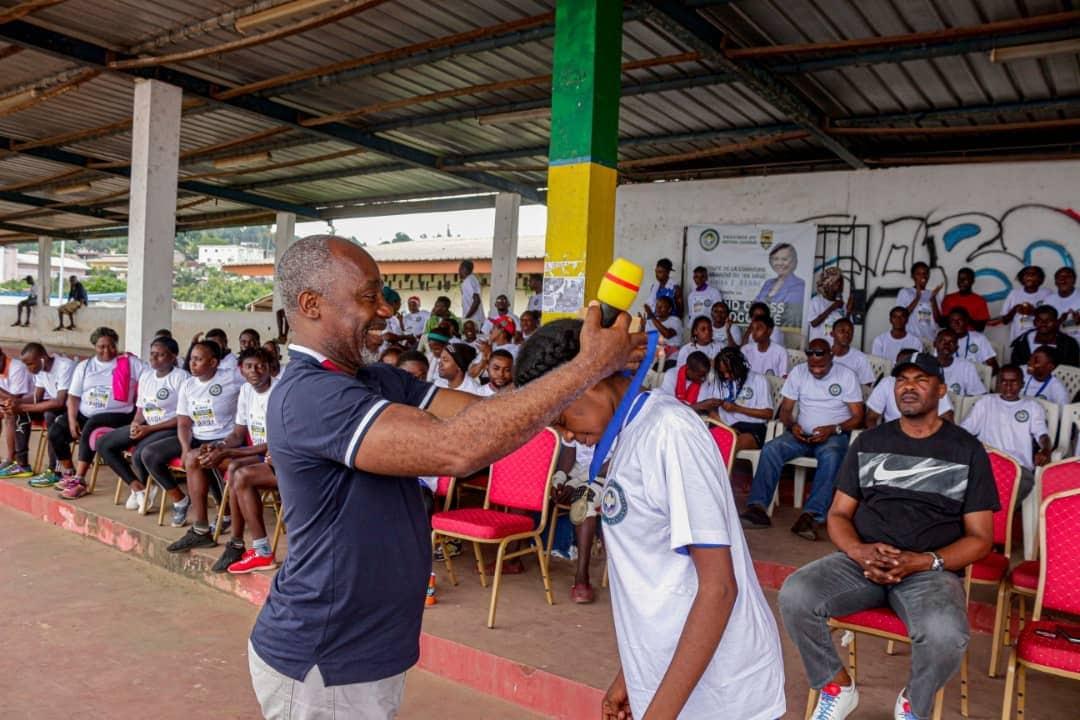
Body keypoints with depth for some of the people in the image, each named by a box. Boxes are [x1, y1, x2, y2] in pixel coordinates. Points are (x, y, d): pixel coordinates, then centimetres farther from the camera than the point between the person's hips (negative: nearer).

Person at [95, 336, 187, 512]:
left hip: (170, 429, -8)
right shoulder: (146, 375, 12)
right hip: (146, 426, 9)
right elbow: (141, 407, 18)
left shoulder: (181, 378, -12)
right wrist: (135, 424, -5)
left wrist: (150, 429, -18)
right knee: (103, 445, -2)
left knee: (139, 454, -31)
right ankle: (137, 487, -1)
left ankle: (146, 488, 2)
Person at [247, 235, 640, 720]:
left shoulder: (379, 382, 4)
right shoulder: (308, 395, -26)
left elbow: (486, 413, -4)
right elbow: (456, 449, -36)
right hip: (321, 667, -8)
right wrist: (590, 365, -32)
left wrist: (603, 365, -16)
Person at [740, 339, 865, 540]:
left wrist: (833, 429, -21)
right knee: (770, 449, -25)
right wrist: (792, 426, -15)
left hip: (834, 435, -3)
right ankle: (758, 508, -31)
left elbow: (858, 417, -4)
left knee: (831, 456, -37)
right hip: (802, 434, 3)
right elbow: (785, 410, 7)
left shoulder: (847, 376, -2)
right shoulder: (798, 372, 5)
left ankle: (812, 515, -44)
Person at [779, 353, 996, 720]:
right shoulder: (868, 442, 12)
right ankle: (837, 687, 2)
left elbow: (979, 538, 3)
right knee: (794, 595, -26)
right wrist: (859, 551, -12)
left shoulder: (967, 451, 5)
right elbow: (838, 514, 11)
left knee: (945, 635, -35)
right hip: (861, 561, 2)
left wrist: (923, 562, -15)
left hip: (932, 570, -2)